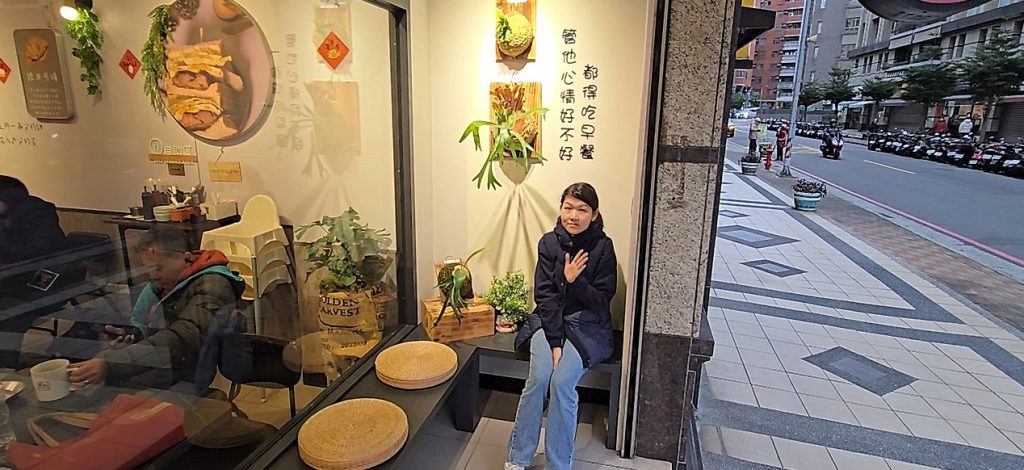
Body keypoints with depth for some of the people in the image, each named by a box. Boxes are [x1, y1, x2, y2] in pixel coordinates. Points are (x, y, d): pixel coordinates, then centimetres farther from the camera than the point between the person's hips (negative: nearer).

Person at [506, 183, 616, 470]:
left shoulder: (603, 247, -7)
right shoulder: (549, 242, -3)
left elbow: (601, 300, -6)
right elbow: (544, 295, -7)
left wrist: (574, 281, -25)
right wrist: (554, 342, -16)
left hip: (587, 324, -1)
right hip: (549, 320, 2)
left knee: (561, 382, -23)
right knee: (539, 377, -21)